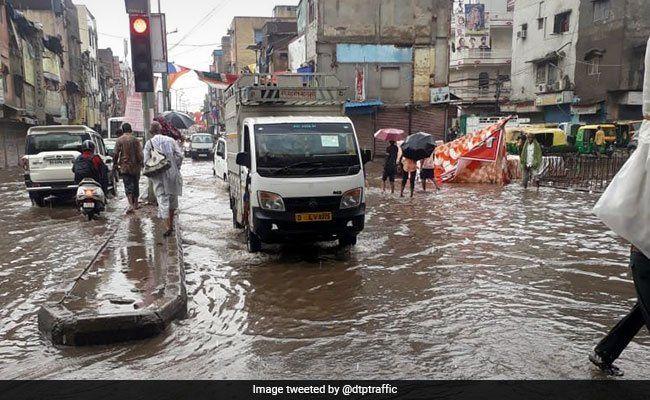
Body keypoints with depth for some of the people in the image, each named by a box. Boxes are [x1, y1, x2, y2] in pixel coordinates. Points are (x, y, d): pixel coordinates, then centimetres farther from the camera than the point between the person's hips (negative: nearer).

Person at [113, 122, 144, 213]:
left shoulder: (119, 140, -3)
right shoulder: (135, 140, -3)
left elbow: (116, 154, -3)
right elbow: (140, 153, -5)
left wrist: (115, 163, 10)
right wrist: (142, 163, 7)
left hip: (124, 166, -1)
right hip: (135, 166, 1)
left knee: (128, 185, -3)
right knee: (135, 185, 13)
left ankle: (131, 204, -19)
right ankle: (135, 204, 22)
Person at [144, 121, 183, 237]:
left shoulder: (149, 143, 1)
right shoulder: (170, 140, 6)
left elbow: (146, 161, -5)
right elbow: (179, 155, -2)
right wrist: (176, 168, 8)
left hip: (158, 176, -2)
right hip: (172, 173, 2)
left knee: (162, 200, -3)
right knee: (173, 198, 17)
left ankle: (168, 226, -13)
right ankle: (171, 223, 27)